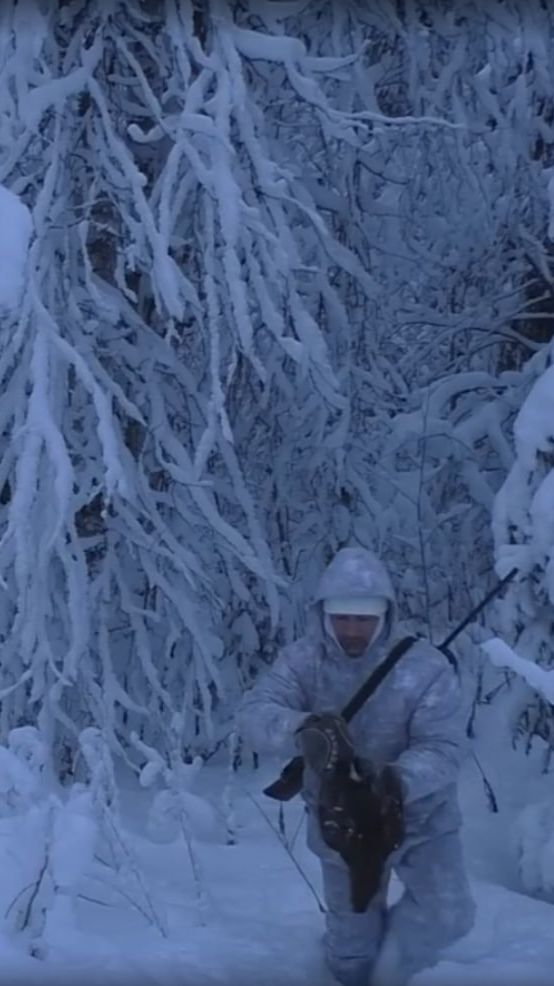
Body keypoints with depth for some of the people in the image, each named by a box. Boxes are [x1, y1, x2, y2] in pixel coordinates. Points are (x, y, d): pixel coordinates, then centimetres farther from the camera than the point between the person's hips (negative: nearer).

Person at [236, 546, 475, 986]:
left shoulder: (426, 667, -25)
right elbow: (253, 714, -32)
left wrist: (399, 778, -50)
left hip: (421, 818, -1)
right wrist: (300, 728, -54)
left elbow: (444, 749, -29)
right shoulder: (301, 662, -19)